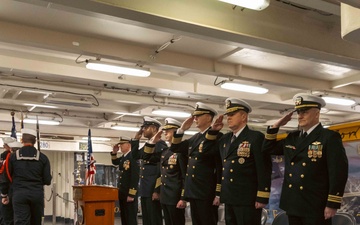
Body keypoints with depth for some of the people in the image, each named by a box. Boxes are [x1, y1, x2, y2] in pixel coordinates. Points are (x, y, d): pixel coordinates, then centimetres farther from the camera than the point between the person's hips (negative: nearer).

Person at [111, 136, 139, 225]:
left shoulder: (133, 157, -16)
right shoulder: (123, 157, 11)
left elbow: (135, 177, -21)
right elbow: (115, 162, 32)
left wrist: (131, 194, -22)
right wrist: (114, 152, 12)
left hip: (129, 193, -9)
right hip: (122, 192, 9)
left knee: (131, 218, -4)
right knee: (124, 217, 14)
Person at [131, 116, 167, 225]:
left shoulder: (160, 144, -12)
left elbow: (161, 170, -18)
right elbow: (135, 156, 24)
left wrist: (157, 190, -21)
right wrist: (136, 139, 13)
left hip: (153, 190, -9)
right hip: (145, 189, 9)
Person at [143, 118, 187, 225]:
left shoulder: (181, 151, -12)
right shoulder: (164, 151, 12)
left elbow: (186, 177, -14)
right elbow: (147, 157, 22)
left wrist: (183, 198, -17)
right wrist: (153, 141, 9)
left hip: (176, 197, -8)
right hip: (165, 196, 8)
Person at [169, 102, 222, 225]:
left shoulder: (216, 137, -10)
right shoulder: (194, 138, 15)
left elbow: (221, 167, -14)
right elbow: (174, 148, 20)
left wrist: (218, 194, -17)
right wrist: (182, 129, 7)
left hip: (207, 193, -8)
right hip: (193, 192, 8)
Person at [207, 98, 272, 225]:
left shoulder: (256, 137, -8)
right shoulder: (225, 139, 15)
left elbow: (264, 169, -13)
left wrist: (262, 198, -17)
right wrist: (213, 131, 10)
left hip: (247, 200, -7)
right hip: (229, 198, 7)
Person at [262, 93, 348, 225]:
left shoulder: (330, 137, -7)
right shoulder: (292, 137, 13)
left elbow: (338, 172, -13)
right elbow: (268, 149, 19)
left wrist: (332, 204, -16)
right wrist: (276, 126, 7)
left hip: (315, 207, -6)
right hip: (292, 204, 6)